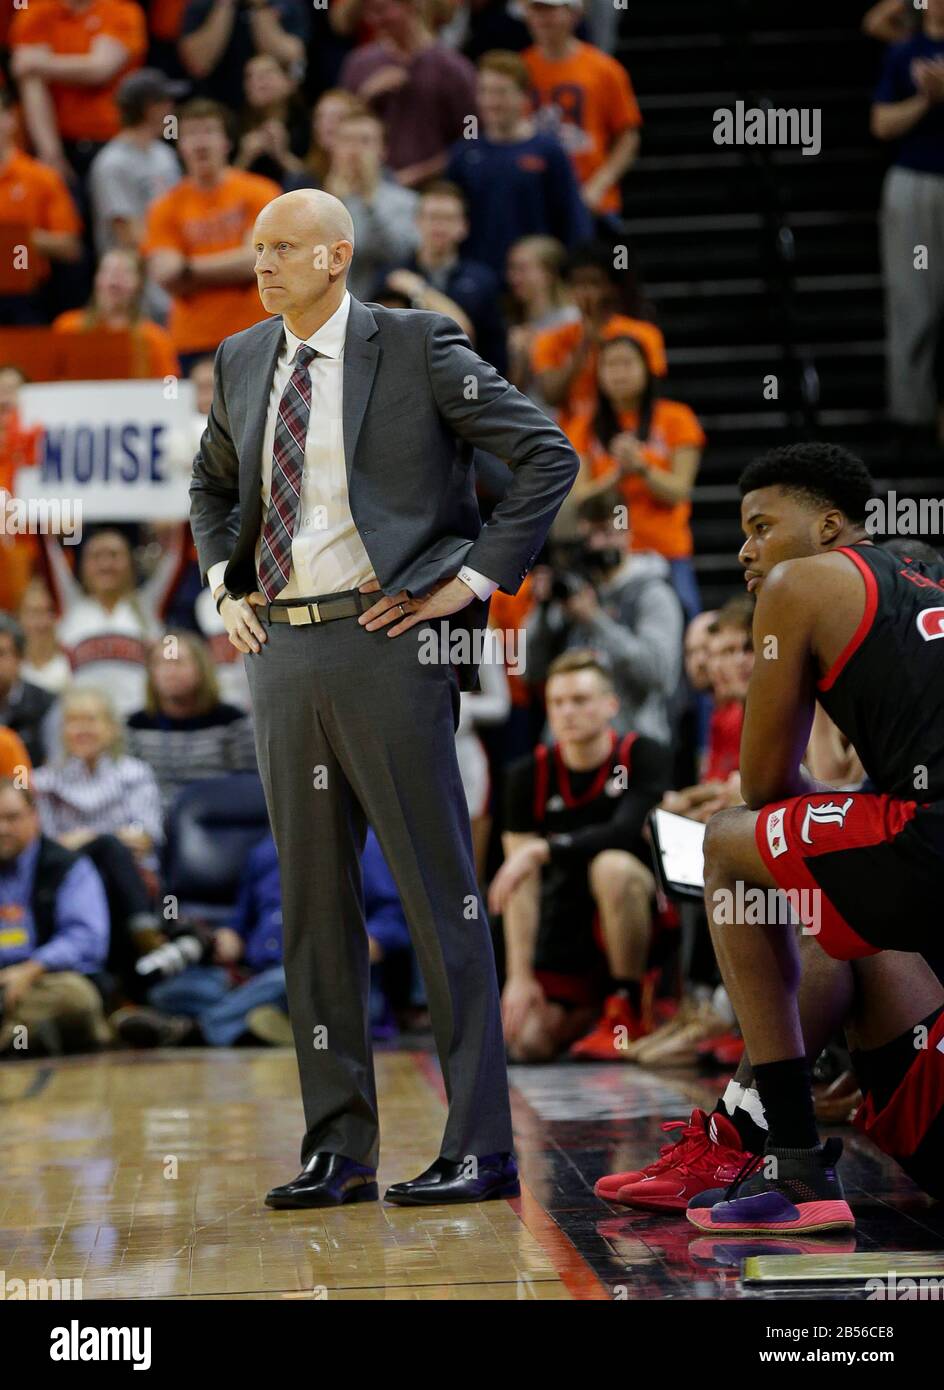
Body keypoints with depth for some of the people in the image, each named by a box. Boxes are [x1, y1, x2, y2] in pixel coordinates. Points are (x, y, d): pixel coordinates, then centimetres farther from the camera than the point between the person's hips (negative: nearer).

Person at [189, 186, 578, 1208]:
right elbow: (212, 484, 31)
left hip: (387, 640, -6)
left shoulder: (415, 346, -4)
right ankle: (338, 1149, 14)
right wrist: (225, 586, 15)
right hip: (281, 651, 6)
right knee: (313, 899, 8)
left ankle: (479, 1148, 0)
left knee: (438, 893, -4)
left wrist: (475, 579, -10)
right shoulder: (241, 362, 13)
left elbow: (548, 456, -6)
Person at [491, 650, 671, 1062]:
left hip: (642, 910, -3)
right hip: (567, 927, 3)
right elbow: (522, 885, -8)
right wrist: (520, 976, -14)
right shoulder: (529, 776, -4)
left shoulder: (643, 756, -9)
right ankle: (594, 1008, 21)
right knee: (529, 1042, -15)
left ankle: (629, 1011, -16)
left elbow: (626, 831, -26)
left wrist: (540, 851, -32)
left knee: (612, 866, -36)